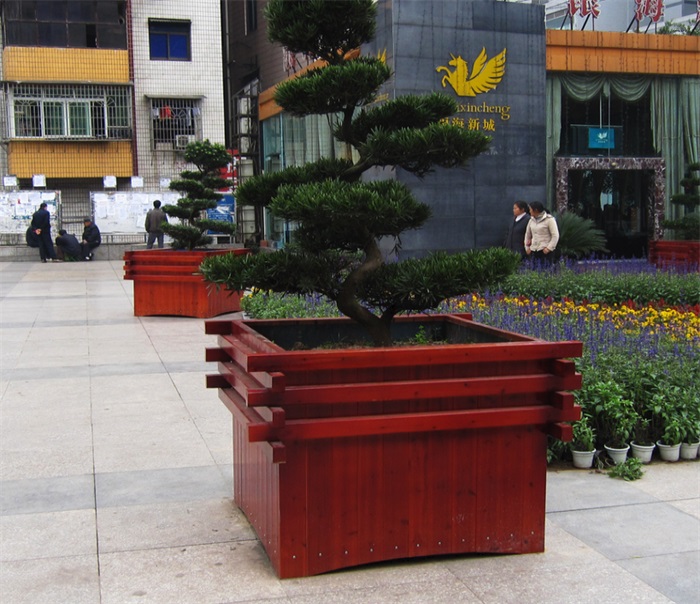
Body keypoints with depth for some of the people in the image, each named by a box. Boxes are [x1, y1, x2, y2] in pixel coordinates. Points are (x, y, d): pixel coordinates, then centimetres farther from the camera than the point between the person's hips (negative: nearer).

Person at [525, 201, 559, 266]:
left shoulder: (549, 219, -4)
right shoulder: (531, 220, 14)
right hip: (533, 251, 6)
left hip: (545, 251, -6)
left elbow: (555, 236, -8)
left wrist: (549, 248, -14)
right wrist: (527, 248, 12)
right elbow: (527, 235, 22)